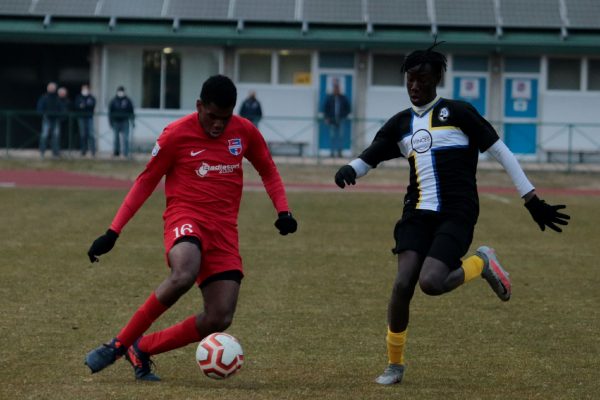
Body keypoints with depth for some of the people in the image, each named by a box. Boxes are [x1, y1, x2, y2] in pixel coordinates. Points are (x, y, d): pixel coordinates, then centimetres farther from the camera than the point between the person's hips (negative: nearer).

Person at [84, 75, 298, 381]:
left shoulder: (245, 132, 4)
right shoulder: (176, 135, -6)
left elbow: (267, 170, 21)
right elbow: (146, 182, 1)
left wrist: (282, 211, 4)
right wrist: (113, 232, -4)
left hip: (224, 229, 4)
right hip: (186, 217, -4)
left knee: (219, 320, -10)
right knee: (184, 275, -39)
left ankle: (142, 350, 8)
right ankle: (120, 343, -23)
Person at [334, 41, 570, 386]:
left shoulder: (458, 112, -1)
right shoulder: (400, 124, 13)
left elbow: (501, 152, 0)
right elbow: (366, 160, 12)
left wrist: (532, 200, -2)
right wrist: (348, 170, -14)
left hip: (457, 214, -4)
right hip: (419, 213, 4)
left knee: (430, 283, -24)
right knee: (403, 283, -13)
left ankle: (482, 262, 8)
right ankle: (395, 364, 6)